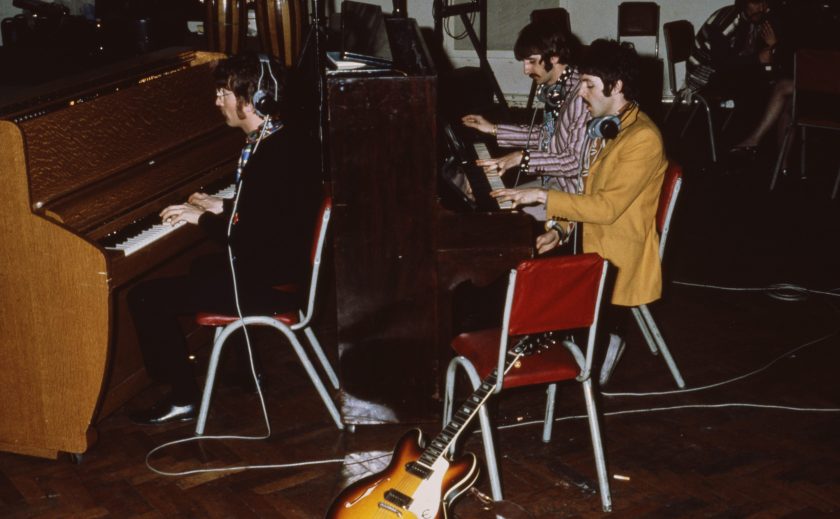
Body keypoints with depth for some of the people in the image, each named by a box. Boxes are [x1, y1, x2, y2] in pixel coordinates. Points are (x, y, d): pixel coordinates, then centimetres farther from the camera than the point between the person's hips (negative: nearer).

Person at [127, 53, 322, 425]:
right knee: (202, 266, 38)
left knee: (146, 297, -10)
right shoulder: (275, 141, 6)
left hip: (268, 285, -11)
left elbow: (251, 239, -26)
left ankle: (183, 398, 0)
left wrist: (202, 218, -12)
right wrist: (223, 207, 12)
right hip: (276, 268, 11)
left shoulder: (271, 157, -25)